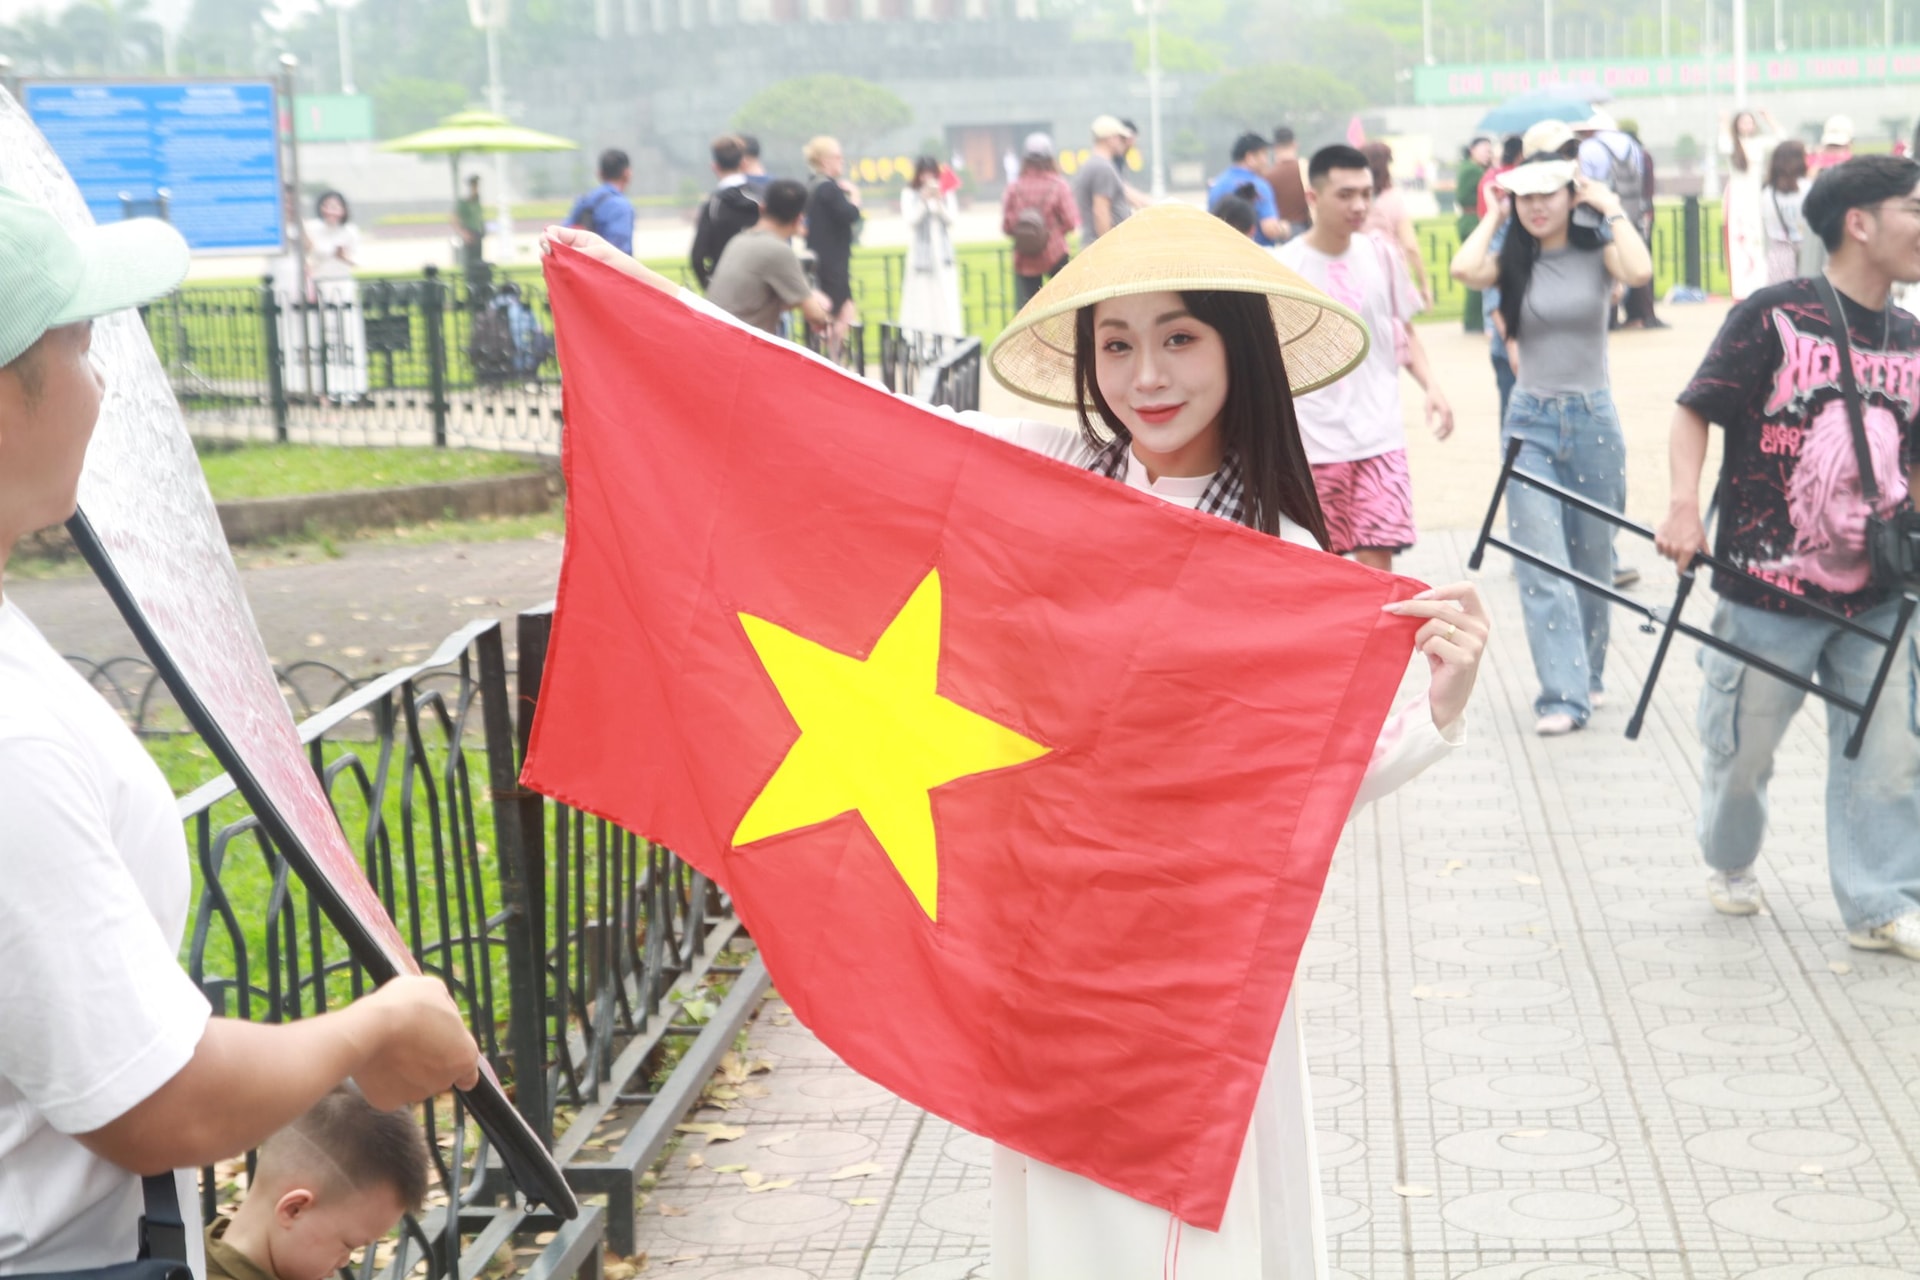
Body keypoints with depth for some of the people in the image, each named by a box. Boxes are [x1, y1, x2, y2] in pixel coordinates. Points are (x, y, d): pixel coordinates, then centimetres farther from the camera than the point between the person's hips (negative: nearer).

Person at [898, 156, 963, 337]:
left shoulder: (945, 193, 7)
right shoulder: (909, 194, 0)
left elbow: (951, 218, 0)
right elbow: (910, 219, -8)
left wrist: (939, 202, -15)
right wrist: (924, 200, -18)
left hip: (943, 254, 2)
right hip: (920, 254, -2)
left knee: (947, 300, -3)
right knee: (921, 300, -6)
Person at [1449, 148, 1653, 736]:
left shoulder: (1597, 252, 1)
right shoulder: (1514, 261, 4)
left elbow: (1640, 272, -21)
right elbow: (1465, 270, -18)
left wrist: (1612, 208, -10)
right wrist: (1495, 217, -3)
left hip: (1593, 420, 0)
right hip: (1530, 422, 0)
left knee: (1593, 561, 12)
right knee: (1542, 566, -10)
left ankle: (1588, 674, 29)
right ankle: (1563, 694, -12)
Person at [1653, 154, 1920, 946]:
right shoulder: (1775, 316, -12)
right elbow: (1695, 412, -10)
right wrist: (1685, 503, -23)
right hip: (1768, 589, -4)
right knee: (1739, 747, 11)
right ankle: (1730, 865, 38)